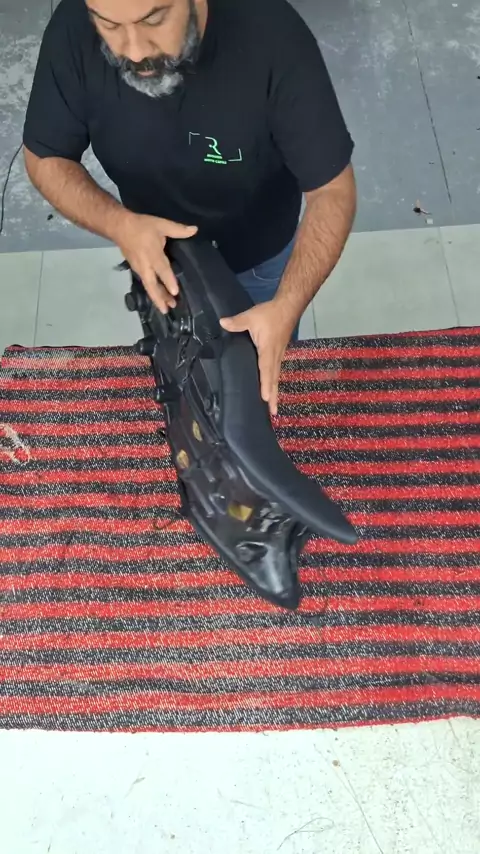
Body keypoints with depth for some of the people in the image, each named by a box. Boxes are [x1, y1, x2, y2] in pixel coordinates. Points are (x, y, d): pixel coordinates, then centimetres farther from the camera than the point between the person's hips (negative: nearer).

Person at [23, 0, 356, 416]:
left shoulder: (271, 35, -35)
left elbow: (332, 190, -30)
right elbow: (45, 159, -15)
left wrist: (286, 307, -45)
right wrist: (120, 224, -35)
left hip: (262, 251, -1)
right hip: (157, 250, 2)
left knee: (269, 364, 24)